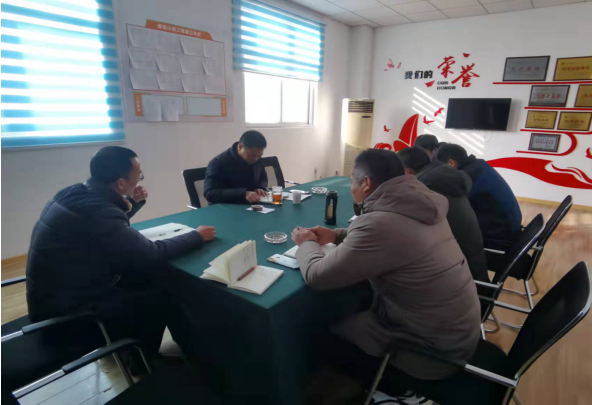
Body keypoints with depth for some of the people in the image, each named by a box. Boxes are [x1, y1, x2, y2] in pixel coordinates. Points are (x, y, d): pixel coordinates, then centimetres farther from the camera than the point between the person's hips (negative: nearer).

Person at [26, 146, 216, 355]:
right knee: (160, 295, -4)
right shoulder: (96, 209, -30)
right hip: (66, 311, -9)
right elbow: (151, 255, -28)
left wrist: (132, 203, 2)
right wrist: (197, 236, -15)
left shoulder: (77, 193, -1)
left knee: (148, 278, 7)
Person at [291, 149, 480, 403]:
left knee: (329, 322, 7)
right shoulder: (419, 203, -3)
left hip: (435, 348, -8)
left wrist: (307, 243, -3)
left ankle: (367, 380, 35)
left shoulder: (380, 222, -31)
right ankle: (373, 372, 39)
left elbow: (316, 276, -24)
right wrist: (337, 235, 6)